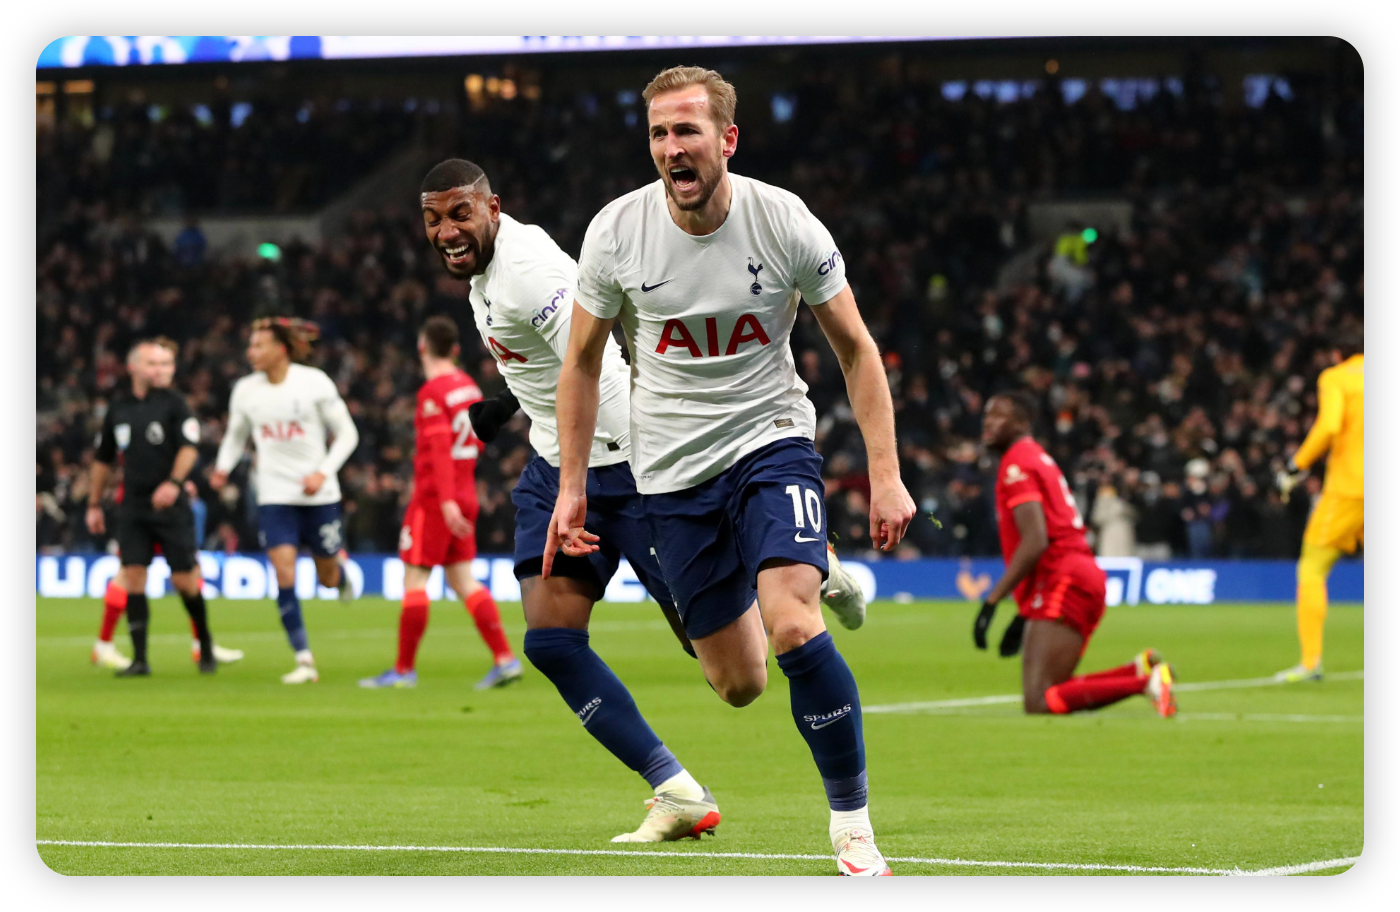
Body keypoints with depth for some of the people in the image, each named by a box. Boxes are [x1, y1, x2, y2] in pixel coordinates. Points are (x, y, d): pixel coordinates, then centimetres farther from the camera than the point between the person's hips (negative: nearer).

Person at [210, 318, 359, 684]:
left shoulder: (314, 383, -9)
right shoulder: (245, 390, 1)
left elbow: (347, 434, -3)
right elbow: (235, 436, 15)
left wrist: (323, 472, -16)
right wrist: (223, 468, -5)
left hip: (318, 495, -2)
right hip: (274, 497, 2)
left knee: (328, 578, 9)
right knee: (284, 574, -14)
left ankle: (340, 565, 49)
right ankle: (304, 660, -11)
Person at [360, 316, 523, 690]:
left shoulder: (433, 393, -13)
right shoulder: (468, 386, 11)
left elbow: (440, 447, -21)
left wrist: (447, 500, -26)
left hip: (434, 499, -8)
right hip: (464, 495, 8)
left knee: (414, 578, -2)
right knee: (463, 579, 7)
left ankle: (404, 669, 0)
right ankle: (504, 657, -3)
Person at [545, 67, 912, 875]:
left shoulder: (785, 224, -13)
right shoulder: (616, 232, -10)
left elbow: (856, 350, -2)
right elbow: (582, 363, 5)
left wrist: (886, 476, -7)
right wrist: (572, 488, 3)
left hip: (770, 440, -2)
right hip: (673, 468, 2)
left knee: (793, 629, -26)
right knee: (739, 686, 5)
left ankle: (854, 829, -14)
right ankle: (821, 579, 41)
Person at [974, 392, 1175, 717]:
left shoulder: (1017, 465, -6)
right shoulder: (1038, 457, 24)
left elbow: (1035, 543, -18)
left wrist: (991, 603, -18)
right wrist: (1022, 616, 29)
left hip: (1063, 581, -10)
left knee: (1039, 702, -17)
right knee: (1044, 695, 9)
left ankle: (1146, 681, -21)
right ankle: (1140, 670, 1)